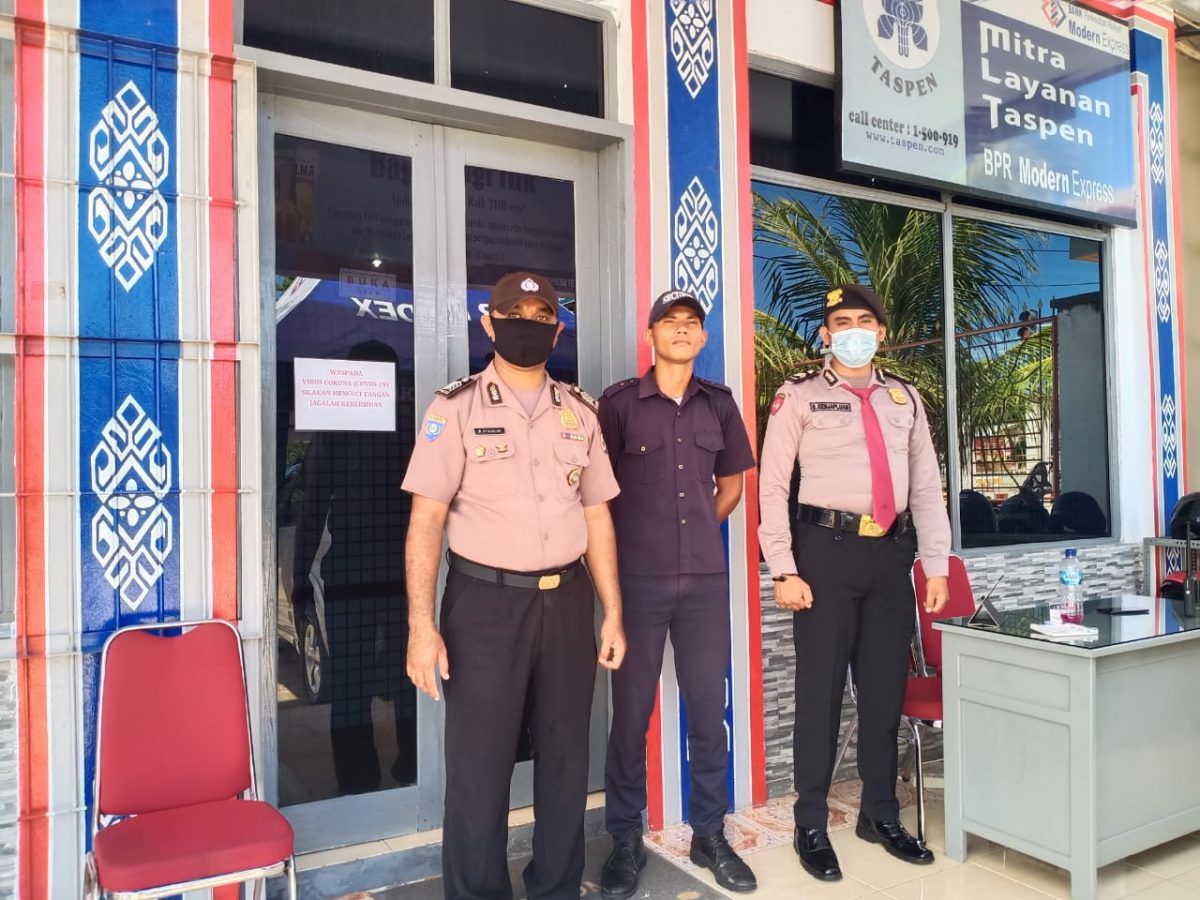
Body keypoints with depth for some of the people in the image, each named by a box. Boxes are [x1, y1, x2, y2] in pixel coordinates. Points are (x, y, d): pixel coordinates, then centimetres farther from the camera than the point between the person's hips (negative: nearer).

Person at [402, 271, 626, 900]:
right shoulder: (457, 407, -3)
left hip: (566, 601, 4)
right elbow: (426, 520, -7)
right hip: (484, 602, -4)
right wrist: (422, 626, -14)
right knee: (478, 767, 5)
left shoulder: (580, 412, 9)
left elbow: (596, 518, 11)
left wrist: (612, 614, 8)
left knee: (566, 759, 15)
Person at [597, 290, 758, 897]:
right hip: (638, 577, -3)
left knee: (708, 706, 10)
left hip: (706, 577, 3)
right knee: (631, 710, 6)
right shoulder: (620, 401, -2)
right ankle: (625, 840, 22)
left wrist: (698, 530, 10)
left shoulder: (719, 403, 9)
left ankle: (709, 833, 27)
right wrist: (633, 538, 2)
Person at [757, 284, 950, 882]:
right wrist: (784, 570, -11)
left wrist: (936, 566, 8)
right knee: (821, 689, 3)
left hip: (891, 552, 4)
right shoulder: (799, 395, 1)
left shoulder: (904, 397, 14)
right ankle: (811, 826, 18)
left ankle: (881, 815, 30)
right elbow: (773, 485, -4)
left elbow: (926, 485, 14)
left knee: (886, 688, 12)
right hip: (827, 549, -4)